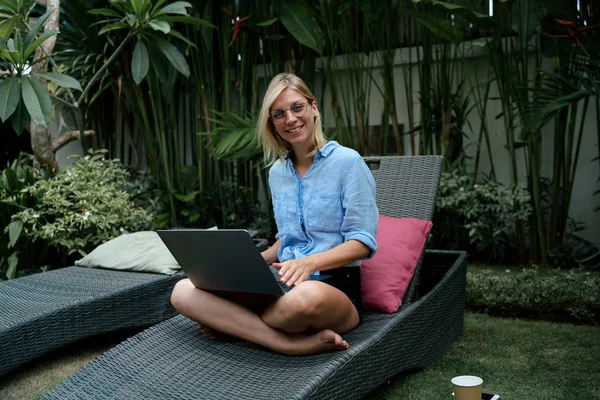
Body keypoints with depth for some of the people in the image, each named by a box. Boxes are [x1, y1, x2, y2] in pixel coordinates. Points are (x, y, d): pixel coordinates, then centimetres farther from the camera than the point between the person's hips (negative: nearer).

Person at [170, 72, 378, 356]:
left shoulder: (347, 162, -4)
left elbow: (363, 242, -9)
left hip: (335, 286, -6)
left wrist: (310, 262, -25)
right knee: (183, 291, -17)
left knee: (303, 298, -46)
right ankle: (292, 343, -26)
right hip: (284, 283, 7)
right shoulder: (277, 172, 15)